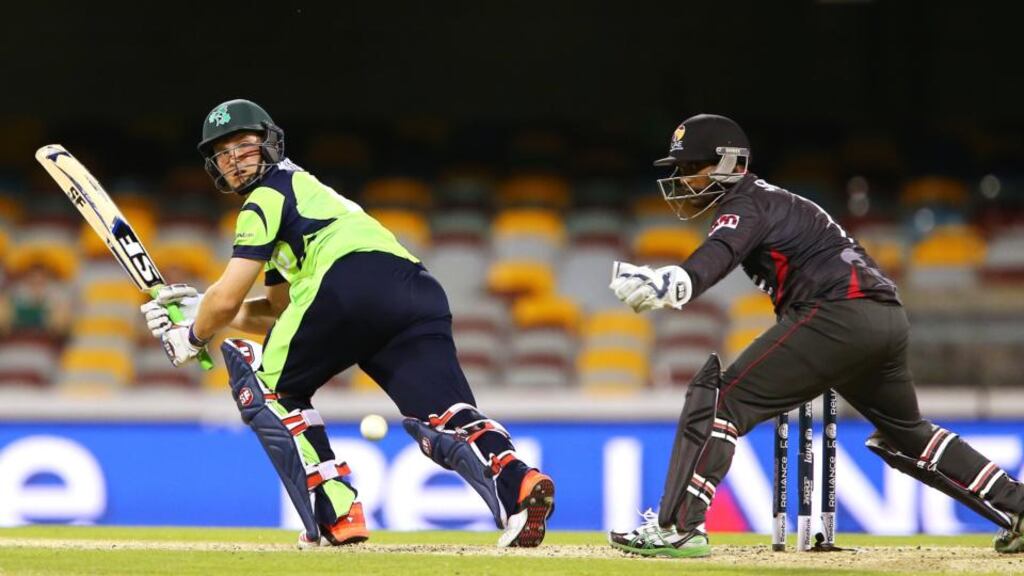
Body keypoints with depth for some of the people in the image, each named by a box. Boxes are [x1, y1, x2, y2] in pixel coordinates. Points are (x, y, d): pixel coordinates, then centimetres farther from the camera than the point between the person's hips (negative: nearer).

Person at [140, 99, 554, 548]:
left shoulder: (268, 195, 15)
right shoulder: (300, 192, 41)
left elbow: (227, 301, 10)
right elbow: (278, 312, 44)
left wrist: (194, 335, 29)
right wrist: (196, 308, 42)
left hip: (350, 283, -7)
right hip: (419, 290, 7)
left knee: (268, 385, 14)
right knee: (446, 417, -9)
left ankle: (335, 515, -2)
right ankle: (516, 482, -42)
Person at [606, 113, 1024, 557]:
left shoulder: (745, 204, -4)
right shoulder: (768, 200, 28)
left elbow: (718, 255, -27)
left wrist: (673, 284, -45)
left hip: (838, 313, -10)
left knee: (718, 397, -11)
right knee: (909, 435, 28)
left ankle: (676, 528, -18)